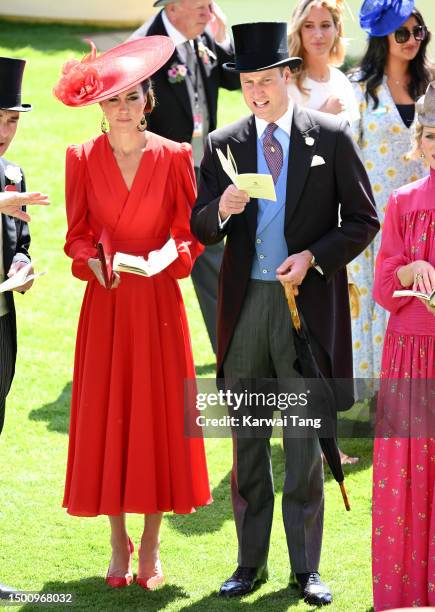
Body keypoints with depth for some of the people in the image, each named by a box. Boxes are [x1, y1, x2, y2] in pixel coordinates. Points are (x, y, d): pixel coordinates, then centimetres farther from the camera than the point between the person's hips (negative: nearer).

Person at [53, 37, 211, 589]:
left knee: (158, 416, 1)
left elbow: (189, 229, 3)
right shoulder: (82, 159, 3)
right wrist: (92, 262, -15)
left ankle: (151, 547, 10)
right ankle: (118, 544, 12)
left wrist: (172, 255, -17)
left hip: (158, 301, -1)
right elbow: (77, 233, 5)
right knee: (105, 417, 1)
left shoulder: (174, 157, 0)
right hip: (105, 303, 1)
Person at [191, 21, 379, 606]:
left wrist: (313, 257, -12)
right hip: (244, 301, 3)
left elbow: (363, 221, 2)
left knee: (306, 441, 1)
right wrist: (221, 210, -15)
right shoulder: (223, 144, 6)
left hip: (308, 301, -2)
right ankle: (251, 562, 19)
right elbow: (200, 231, 7)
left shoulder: (331, 136, 0)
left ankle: (306, 568, 10)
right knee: (247, 440, 9)